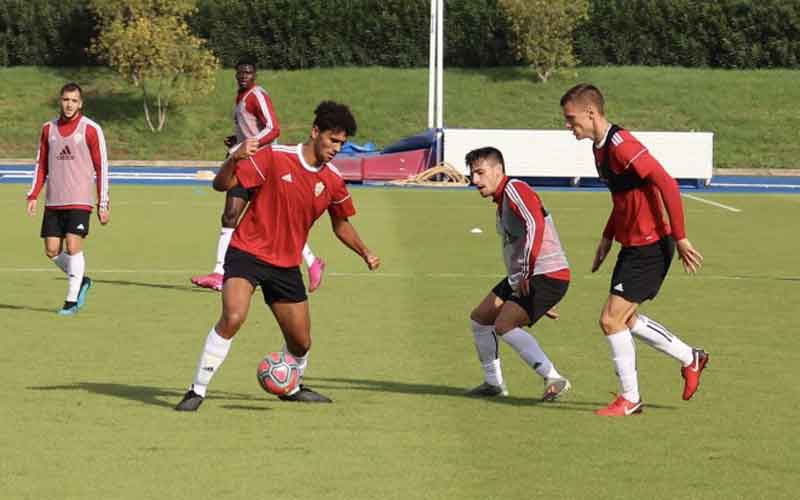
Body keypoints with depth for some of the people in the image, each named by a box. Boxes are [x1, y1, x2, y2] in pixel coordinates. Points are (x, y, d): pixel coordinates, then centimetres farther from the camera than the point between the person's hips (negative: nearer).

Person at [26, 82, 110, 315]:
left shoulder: (91, 130, -4)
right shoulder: (48, 128, 9)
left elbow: (102, 168, -2)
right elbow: (41, 165, 16)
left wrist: (103, 204, -5)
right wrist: (33, 196, 6)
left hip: (79, 200, -5)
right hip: (53, 201, 5)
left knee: (73, 246, -14)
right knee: (52, 251, 2)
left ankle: (72, 300, -5)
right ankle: (81, 281, 25)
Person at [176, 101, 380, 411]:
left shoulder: (333, 181, 2)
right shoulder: (274, 157, -14)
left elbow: (341, 224, 21)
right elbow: (221, 184, -17)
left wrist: (365, 253, 9)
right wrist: (235, 159, -36)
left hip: (286, 265, 5)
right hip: (247, 253, -5)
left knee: (301, 342, 8)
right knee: (233, 317, -29)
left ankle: (291, 387, 41)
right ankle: (198, 390, -18)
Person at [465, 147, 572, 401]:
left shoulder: (515, 189, -13)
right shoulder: (501, 203, 19)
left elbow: (536, 226, -28)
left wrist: (526, 273, -26)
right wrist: (530, 289, 29)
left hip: (548, 275, -10)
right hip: (522, 278, 10)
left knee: (504, 325, -20)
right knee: (479, 318, 12)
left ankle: (554, 379, -14)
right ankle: (494, 383, 22)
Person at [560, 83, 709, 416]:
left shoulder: (621, 146, -22)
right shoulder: (600, 148, 9)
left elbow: (667, 185, -25)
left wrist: (680, 239, -22)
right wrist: (608, 236, 19)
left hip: (649, 248, -10)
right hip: (632, 246, 10)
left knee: (611, 320, -8)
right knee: (625, 319, 16)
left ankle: (629, 400, 6)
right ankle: (690, 358, 32)